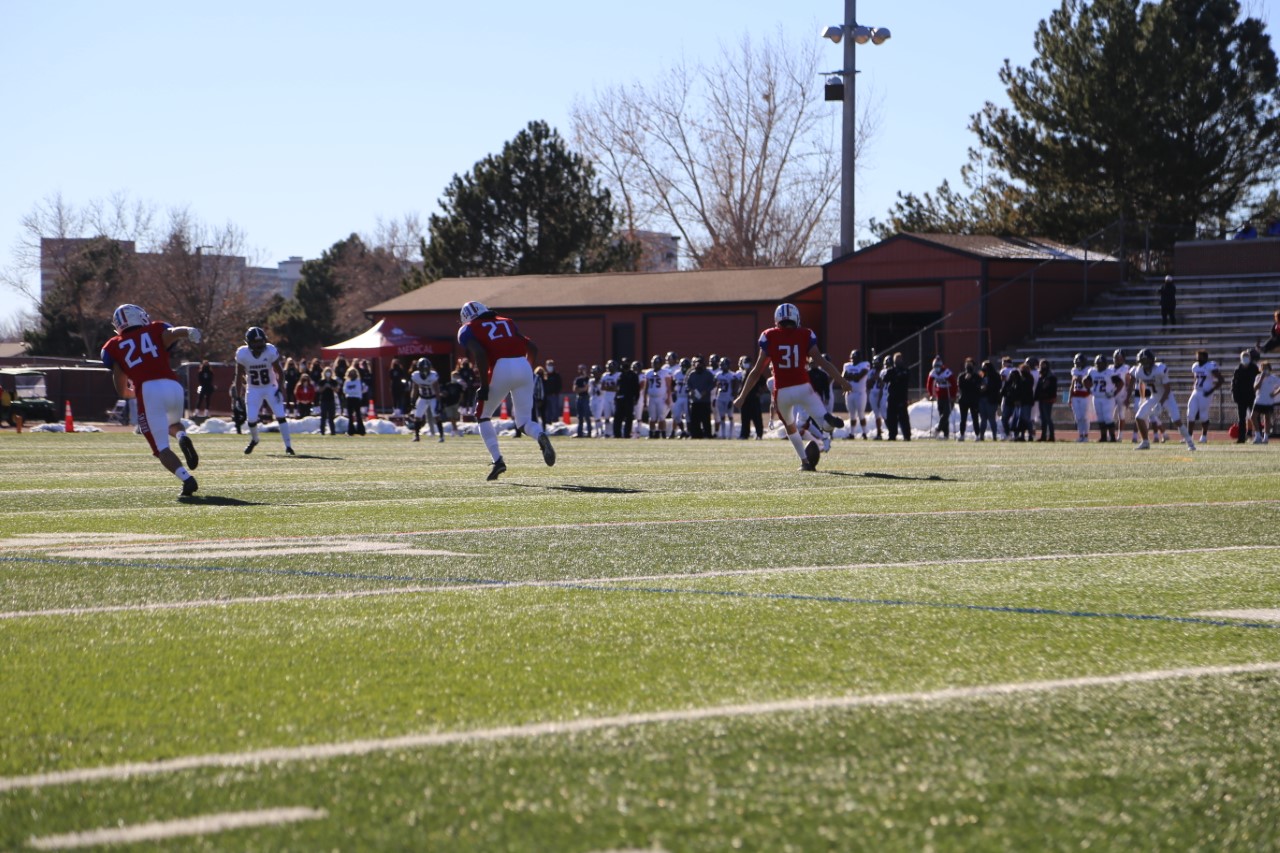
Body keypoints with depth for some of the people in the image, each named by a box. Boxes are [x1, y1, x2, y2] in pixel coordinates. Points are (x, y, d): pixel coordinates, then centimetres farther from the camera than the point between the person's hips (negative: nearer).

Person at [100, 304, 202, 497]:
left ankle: (186, 479, -23)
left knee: (162, 448, 4)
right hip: (173, 386, 2)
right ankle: (182, 437, -3)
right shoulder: (155, 331, 22)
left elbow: (121, 390, 21)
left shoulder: (114, 348, 21)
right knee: (173, 424, 33)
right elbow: (174, 332, -3)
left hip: (148, 391, -2)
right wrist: (189, 332, -19)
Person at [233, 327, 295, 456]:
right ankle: (254, 440, 29)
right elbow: (239, 375, -5)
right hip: (253, 389, 1)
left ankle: (288, 446, -6)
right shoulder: (242, 354, -17)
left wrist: (280, 388, -18)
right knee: (252, 420, -3)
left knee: (280, 416, -12)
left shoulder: (270, 351, -20)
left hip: (271, 387, -1)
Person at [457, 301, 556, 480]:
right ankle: (541, 436, -21)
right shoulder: (506, 322, 27)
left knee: (482, 416, 18)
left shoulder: (468, 330, 12)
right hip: (524, 367, 4)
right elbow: (532, 347, 21)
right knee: (523, 422, 14)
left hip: (501, 369, -4)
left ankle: (497, 460, 4)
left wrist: (484, 386, -7)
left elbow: (480, 354, -8)